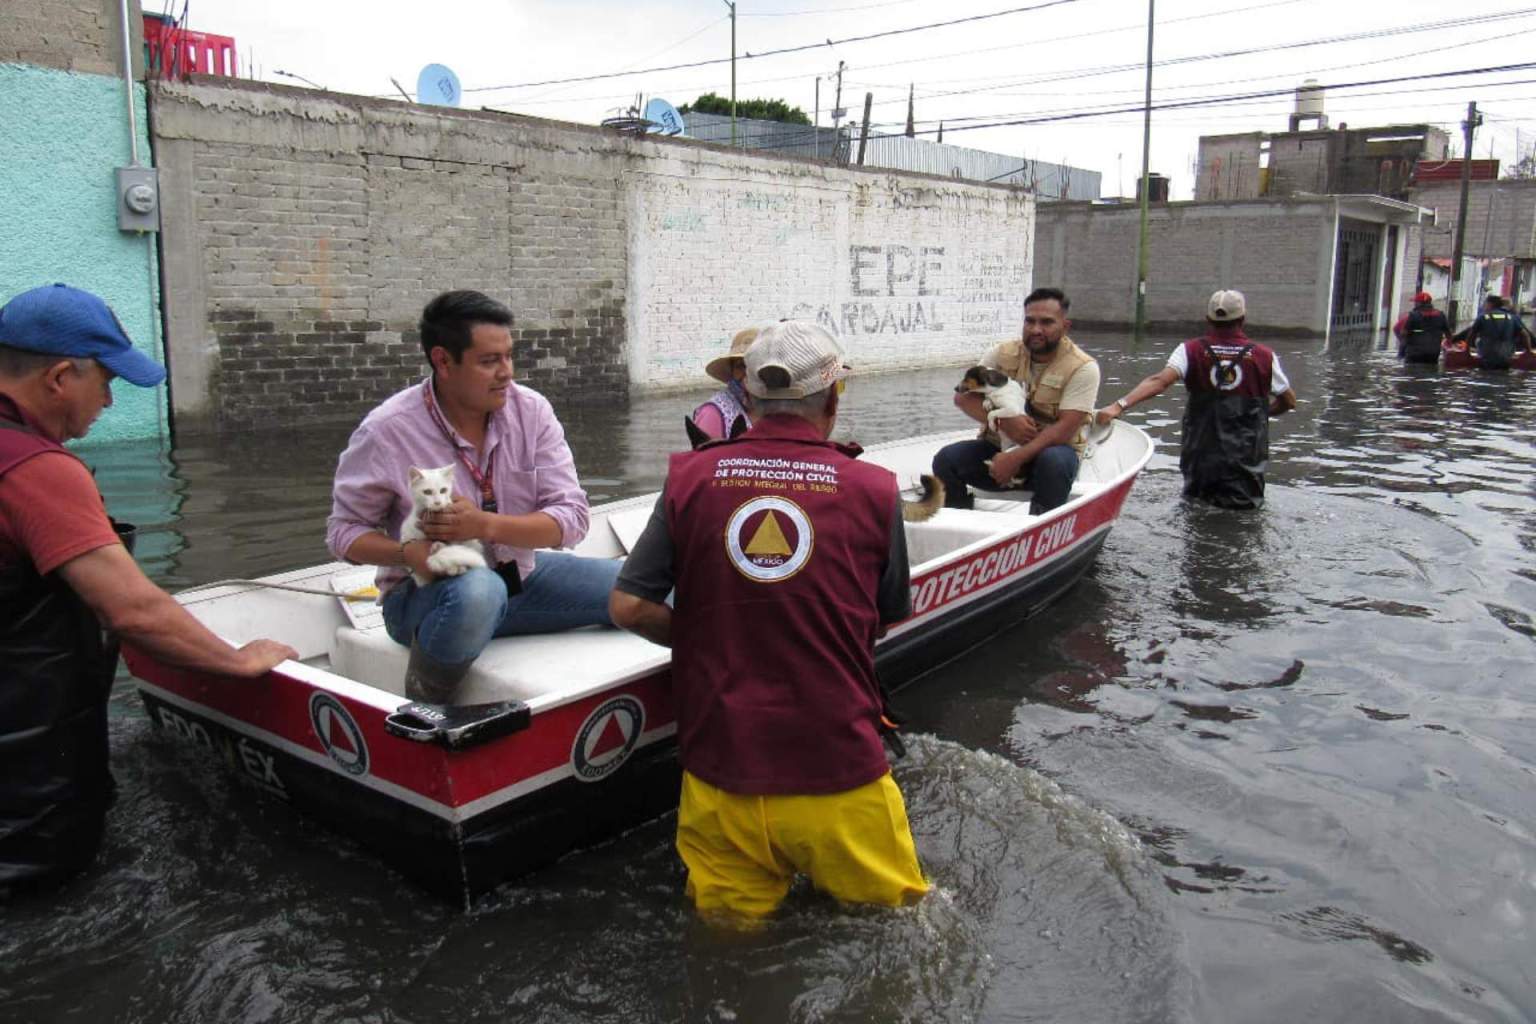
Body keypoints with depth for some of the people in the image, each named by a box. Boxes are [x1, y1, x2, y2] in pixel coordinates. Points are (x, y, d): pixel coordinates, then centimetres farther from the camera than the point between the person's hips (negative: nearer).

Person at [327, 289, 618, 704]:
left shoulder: (532, 410, -7)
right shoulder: (386, 431, -15)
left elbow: (571, 518, -11)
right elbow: (345, 532, -5)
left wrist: (485, 525, -28)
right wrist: (408, 553, -27)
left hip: (518, 575, 4)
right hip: (427, 590, -4)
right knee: (478, 592, -41)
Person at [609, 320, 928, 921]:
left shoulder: (690, 478, -2)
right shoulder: (873, 489, -3)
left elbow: (629, 607, -3)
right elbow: (884, 623, 9)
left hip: (720, 765, 2)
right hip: (838, 768, -1)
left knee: (731, 923, 20)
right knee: (898, 908, 20)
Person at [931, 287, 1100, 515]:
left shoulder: (1083, 368, -11)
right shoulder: (1004, 354, 0)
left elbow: (1066, 428, -20)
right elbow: (963, 397, -6)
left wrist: (1015, 459, -29)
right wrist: (1004, 422, -24)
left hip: (1054, 449, -3)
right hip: (1001, 446, 3)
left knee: (1053, 462, -38)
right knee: (946, 458, -20)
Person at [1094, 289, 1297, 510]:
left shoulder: (1191, 351, -6)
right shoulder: (1264, 356, -3)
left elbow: (1160, 381, -23)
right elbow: (1289, 401, 8)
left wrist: (1120, 404, -31)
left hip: (1200, 458, 1)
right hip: (1247, 461, -1)